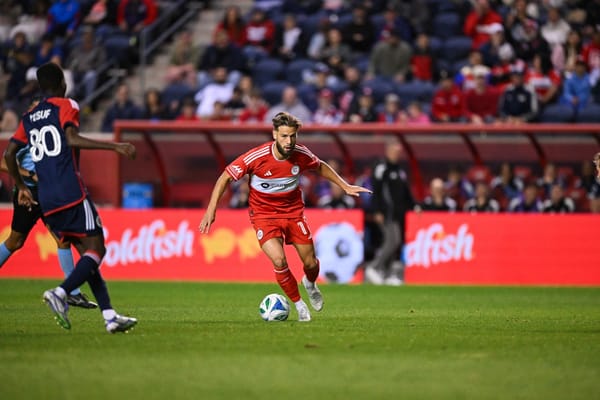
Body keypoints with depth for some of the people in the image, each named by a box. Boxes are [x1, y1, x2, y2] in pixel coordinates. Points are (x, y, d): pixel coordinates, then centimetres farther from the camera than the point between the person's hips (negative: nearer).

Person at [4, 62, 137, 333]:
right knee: (96, 249, -5)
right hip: (71, 193, -7)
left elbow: (9, 154, 17)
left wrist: (21, 187, 30)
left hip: (46, 200, 7)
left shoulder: (29, 118, 19)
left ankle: (109, 315, 0)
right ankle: (60, 293, -28)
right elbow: (72, 139, -16)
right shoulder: (66, 106, 1)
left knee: (87, 252, 10)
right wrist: (115, 146, -20)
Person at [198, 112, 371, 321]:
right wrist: (211, 209, -18)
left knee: (311, 263, 3)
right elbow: (225, 177, -13)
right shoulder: (256, 157, -24)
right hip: (264, 215, -3)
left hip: (293, 212, 3)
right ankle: (299, 304, 2)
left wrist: (345, 186, 9)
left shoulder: (301, 154, -14)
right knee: (279, 261, -23)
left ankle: (310, 284, 43)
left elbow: (321, 167, 11)